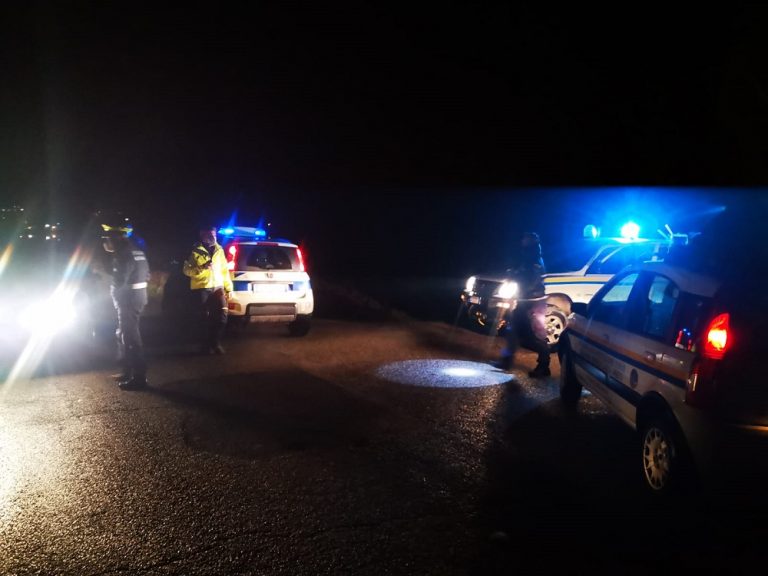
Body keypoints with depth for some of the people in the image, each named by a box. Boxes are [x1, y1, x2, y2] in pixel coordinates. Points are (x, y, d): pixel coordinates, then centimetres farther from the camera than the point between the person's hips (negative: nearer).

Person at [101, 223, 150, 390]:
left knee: (130, 337, -5)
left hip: (128, 300, -10)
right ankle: (129, 371, 26)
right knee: (124, 336, 18)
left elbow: (118, 282, -20)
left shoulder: (123, 255, -17)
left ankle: (139, 377, -1)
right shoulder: (137, 251, 13)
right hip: (138, 296, 10)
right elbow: (146, 276, 17)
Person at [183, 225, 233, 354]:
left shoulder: (219, 250, 11)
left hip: (217, 287, 3)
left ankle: (216, 342, 9)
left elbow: (224, 270, 13)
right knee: (205, 317, 2)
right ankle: (206, 345, 16)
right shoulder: (195, 251, -2)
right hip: (202, 288, -3)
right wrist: (202, 267, -21)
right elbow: (187, 270, -5)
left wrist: (228, 288, 9)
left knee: (222, 314, -6)